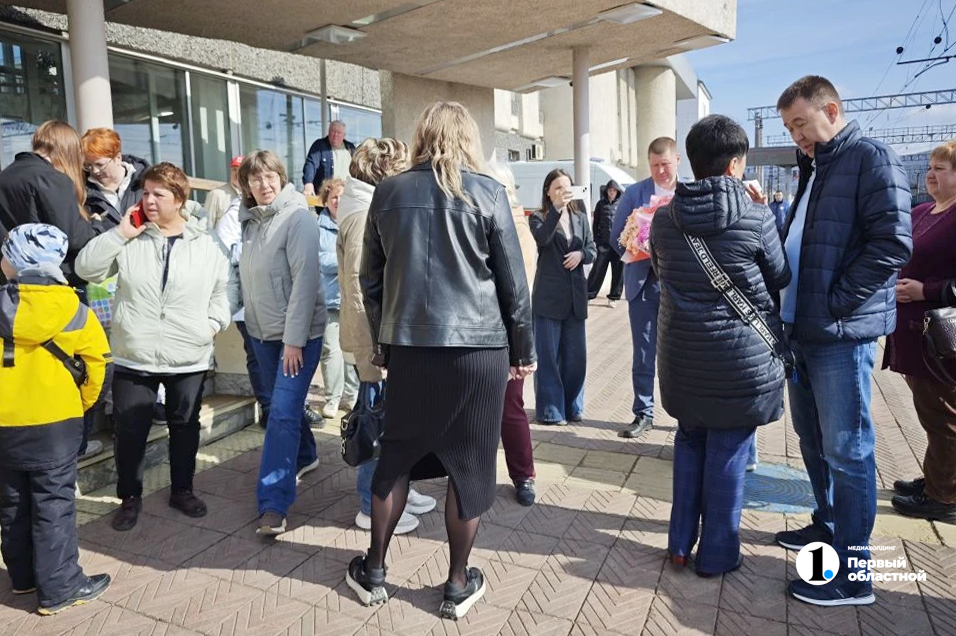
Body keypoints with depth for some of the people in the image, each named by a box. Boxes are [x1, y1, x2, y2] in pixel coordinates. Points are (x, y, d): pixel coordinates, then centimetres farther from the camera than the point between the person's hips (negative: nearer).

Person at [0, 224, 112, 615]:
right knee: (54, 504, 4)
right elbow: (99, 361, -6)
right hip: (54, 420, -3)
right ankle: (59, 589, 10)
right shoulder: (72, 310, -10)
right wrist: (85, 401, 10)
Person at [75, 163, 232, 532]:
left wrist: (215, 321, -2)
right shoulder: (129, 239, 0)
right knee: (129, 430, 7)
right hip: (134, 358, 0)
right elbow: (86, 269, -6)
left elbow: (222, 291, 11)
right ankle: (130, 497, 27)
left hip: (189, 359, 0)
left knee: (185, 426, 14)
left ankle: (182, 490, 33)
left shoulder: (207, 244, 1)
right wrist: (120, 233, -11)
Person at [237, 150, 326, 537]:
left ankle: (273, 504, -5)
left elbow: (304, 280, -19)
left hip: (298, 332, -7)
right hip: (262, 330, 7)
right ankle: (304, 457, 43)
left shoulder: (298, 217, -13)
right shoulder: (249, 221, 7)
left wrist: (294, 339, -20)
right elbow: (247, 277, 13)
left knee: (283, 412, -10)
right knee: (282, 405, 19)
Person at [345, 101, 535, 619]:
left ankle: (373, 571, 29)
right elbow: (513, 281, -2)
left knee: (396, 456, 17)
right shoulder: (487, 192, -3)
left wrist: (381, 342, 20)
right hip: (478, 347, -2)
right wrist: (523, 349, 8)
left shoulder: (388, 192, 5)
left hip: (409, 345, 3)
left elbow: (371, 277, 9)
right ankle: (458, 585, 22)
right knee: (469, 464, 9)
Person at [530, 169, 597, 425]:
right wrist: (557, 208, -27)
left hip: (575, 294, 5)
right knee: (548, 354, 0)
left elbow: (593, 250, 12)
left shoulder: (581, 218, 13)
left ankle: (572, 406, 23)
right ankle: (550, 409, 10)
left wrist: (581, 254, -10)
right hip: (548, 295, -5)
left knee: (576, 354, 9)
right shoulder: (539, 217, 0)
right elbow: (542, 238, -21)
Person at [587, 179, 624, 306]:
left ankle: (614, 296, 16)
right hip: (604, 243, 0)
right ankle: (588, 294, 6)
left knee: (618, 271, 5)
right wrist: (596, 240, 1)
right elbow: (595, 223, 8)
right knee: (598, 269, -1)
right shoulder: (601, 204, 7)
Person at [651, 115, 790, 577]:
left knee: (690, 439, 19)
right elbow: (780, 278, 2)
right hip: (743, 354, -4)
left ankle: (681, 543, 27)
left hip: (681, 354, 4)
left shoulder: (663, 218, -2)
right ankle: (717, 554, 22)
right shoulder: (756, 217, -13)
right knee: (729, 450, 9)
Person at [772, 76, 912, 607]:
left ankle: (851, 572, 9)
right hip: (801, 328, 9)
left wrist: (834, 304, -16)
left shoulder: (872, 159, -8)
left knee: (846, 450, -2)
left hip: (841, 333, -8)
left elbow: (892, 244, -18)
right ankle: (827, 526, 35)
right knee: (813, 438, 17)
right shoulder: (814, 168, 19)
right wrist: (789, 307, 9)